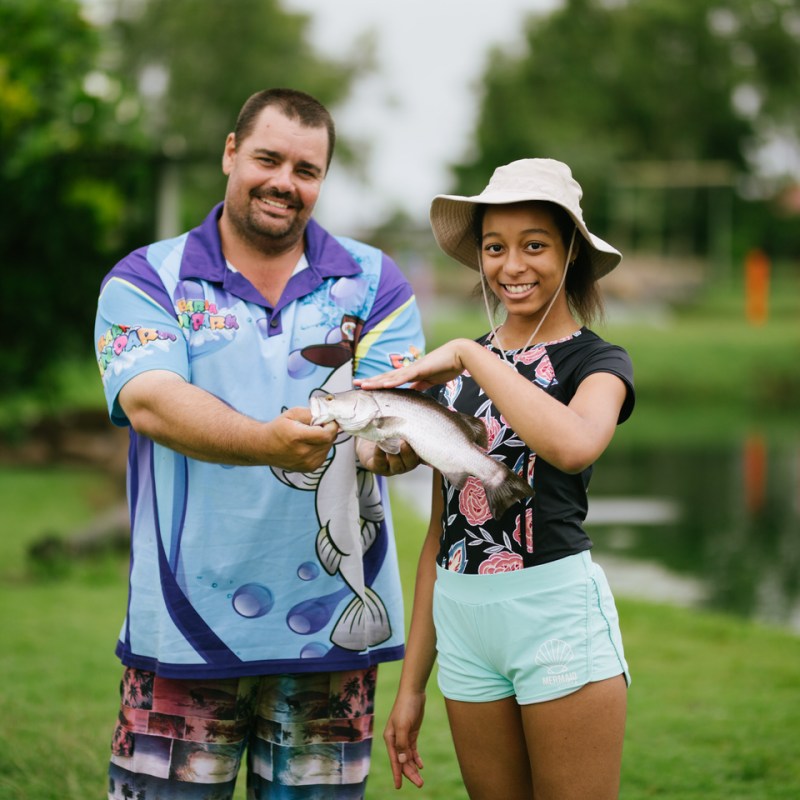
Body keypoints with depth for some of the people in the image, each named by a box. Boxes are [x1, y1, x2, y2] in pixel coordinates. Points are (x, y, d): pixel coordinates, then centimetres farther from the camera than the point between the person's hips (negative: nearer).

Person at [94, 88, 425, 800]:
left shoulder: (374, 283, 8)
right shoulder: (146, 281, 2)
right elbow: (151, 402, -16)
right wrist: (268, 442, -34)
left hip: (334, 629, 2)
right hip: (186, 627, -2)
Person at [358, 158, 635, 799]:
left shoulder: (598, 361, -1)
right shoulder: (453, 373, 13)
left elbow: (574, 445, -27)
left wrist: (470, 357, -19)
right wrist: (412, 683, 14)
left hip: (558, 609, -5)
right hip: (463, 623, 5)